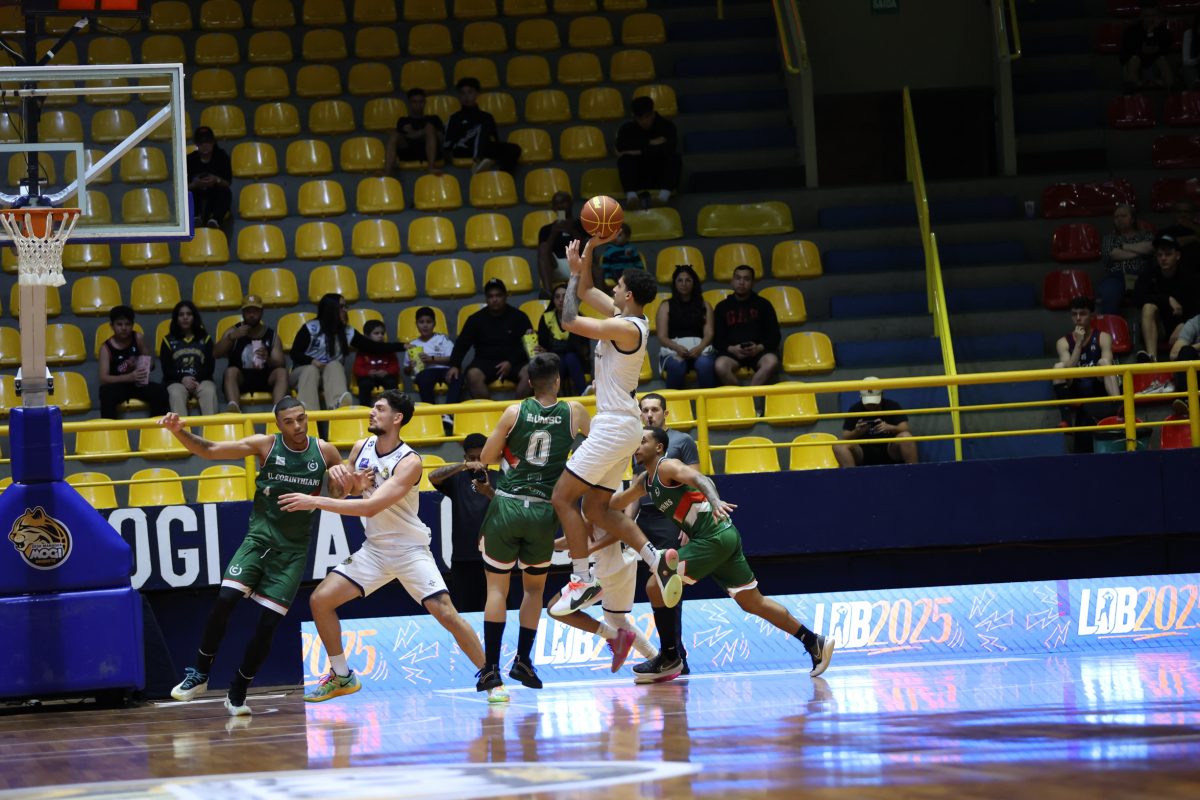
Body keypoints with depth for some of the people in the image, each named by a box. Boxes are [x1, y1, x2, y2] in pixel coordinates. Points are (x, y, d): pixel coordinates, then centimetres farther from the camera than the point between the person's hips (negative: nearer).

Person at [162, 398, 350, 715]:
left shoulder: (325, 452, -1)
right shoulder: (265, 445, -5)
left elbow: (345, 489, 17)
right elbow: (210, 451, -9)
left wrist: (342, 478, -7)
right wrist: (179, 432, -25)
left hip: (293, 550, 1)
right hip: (259, 538, -1)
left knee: (268, 623, -4)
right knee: (225, 599, -20)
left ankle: (237, 694, 10)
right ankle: (199, 675, -4)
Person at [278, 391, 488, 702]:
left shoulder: (409, 462, -21)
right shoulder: (361, 448, 0)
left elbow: (371, 507, -30)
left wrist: (316, 502, -31)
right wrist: (355, 485, -10)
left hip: (410, 550, -6)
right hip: (374, 549, 6)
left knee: (445, 613, -18)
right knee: (320, 599, -3)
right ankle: (341, 677, 11)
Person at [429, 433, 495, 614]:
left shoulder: (497, 478, 5)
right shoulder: (457, 479, 8)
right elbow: (433, 477, -11)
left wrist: (489, 492, -30)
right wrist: (464, 465, -26)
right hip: (462, 557, 1)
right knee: (463, 611, 1)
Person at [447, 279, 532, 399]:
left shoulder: (518, 317, 6)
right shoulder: (476, 319, 8)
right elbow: (462, 344, 4)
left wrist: (511, 362, -14)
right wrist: (454, 366, -14)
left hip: (514, 362, 0)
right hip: (485, 361, 0)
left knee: (529, 372, -32)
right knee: (472, 375, -33)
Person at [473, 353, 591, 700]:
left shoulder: (515, 413, -3)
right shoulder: (573, 411, 0)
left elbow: (486, 458, 3)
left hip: (507, 506, -1)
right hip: (543, 512, 1)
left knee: (497, 588, 5)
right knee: (534, 588, 19)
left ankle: (491, 668, -3)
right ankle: (523, 662, 15)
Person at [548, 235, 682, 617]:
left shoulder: (627, 327, -18)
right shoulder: (625, 317, 11)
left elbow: (570, 321, -21)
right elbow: (586, 292, 23)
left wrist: (575, 271, -11)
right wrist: (590, 250, 12)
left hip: (614, 426, -10)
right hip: (618, 426, 10)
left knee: (563, 497, -6)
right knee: (596, 507, 11)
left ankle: (583, 581, -5)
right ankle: (657, 559, 2)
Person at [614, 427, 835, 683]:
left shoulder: (667, 467, -7)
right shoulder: (645, 481, 20)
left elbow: (702, 480, -26)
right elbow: (615, 504, 32)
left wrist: (715, 501, -44)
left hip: (714, 537, -10)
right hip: (723, 538, 10)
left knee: (656, 586, -8)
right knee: (753, 603, 12)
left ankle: (670, 659, 2)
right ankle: (814, 643, 14)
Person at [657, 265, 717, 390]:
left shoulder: (704, 306, 19)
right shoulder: (666, 306, 16)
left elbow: (709, 334, 7)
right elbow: (662, 337, 5)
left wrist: (699, 348, -15)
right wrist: (677, 348, -16)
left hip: (700, 348, 1)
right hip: (673, 349, -1)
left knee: (705, 364, -36)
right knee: (676, 365, -38)